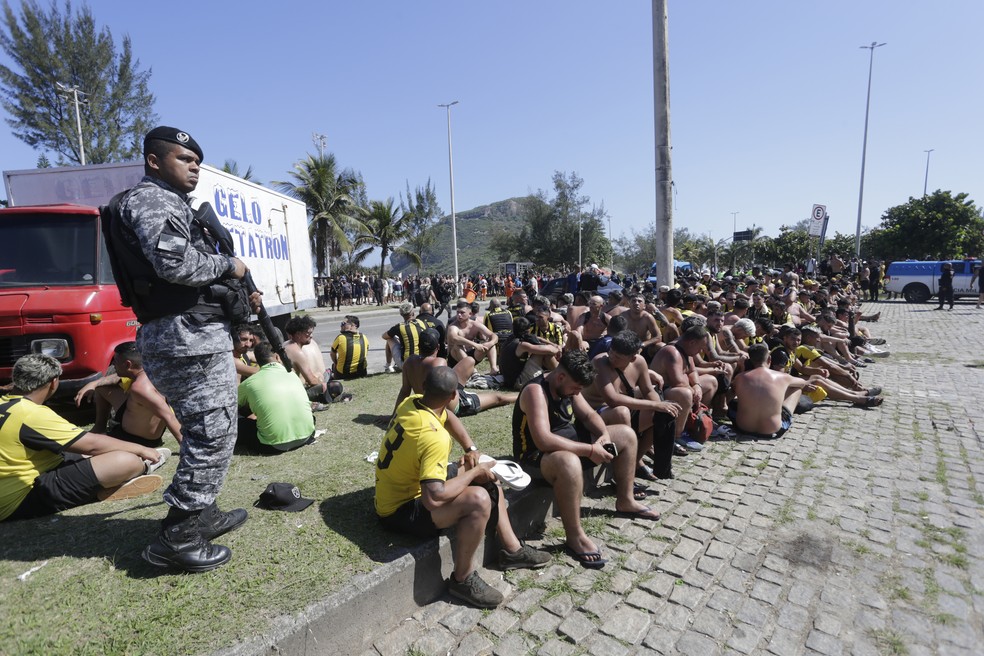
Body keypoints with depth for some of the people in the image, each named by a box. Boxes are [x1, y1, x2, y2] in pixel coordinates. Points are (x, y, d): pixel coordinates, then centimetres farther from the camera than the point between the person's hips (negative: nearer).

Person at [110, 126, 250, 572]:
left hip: (191, 331, 11)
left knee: (204, 431, 18)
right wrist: (228, 266, -9)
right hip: (189, 334, -11)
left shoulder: (170, 203, 25)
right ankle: (176, 538, 2)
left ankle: (201, 514, 30)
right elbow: (174, 262, -25)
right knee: (213, 434, -8)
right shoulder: (152, 200, -6)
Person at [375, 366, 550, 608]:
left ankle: (512, 549, 19)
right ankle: (463, 579, -7)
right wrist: (473, 473, -24)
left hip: (396, 492, 10)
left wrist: (471, 449, -1)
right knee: (479, 499, -31)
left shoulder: (410, 402, -7)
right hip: (401, 511, -9)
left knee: (486, 477, 10)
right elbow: (433, 498, -40)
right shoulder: (434, 437, -34)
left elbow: (447, 417, 13)